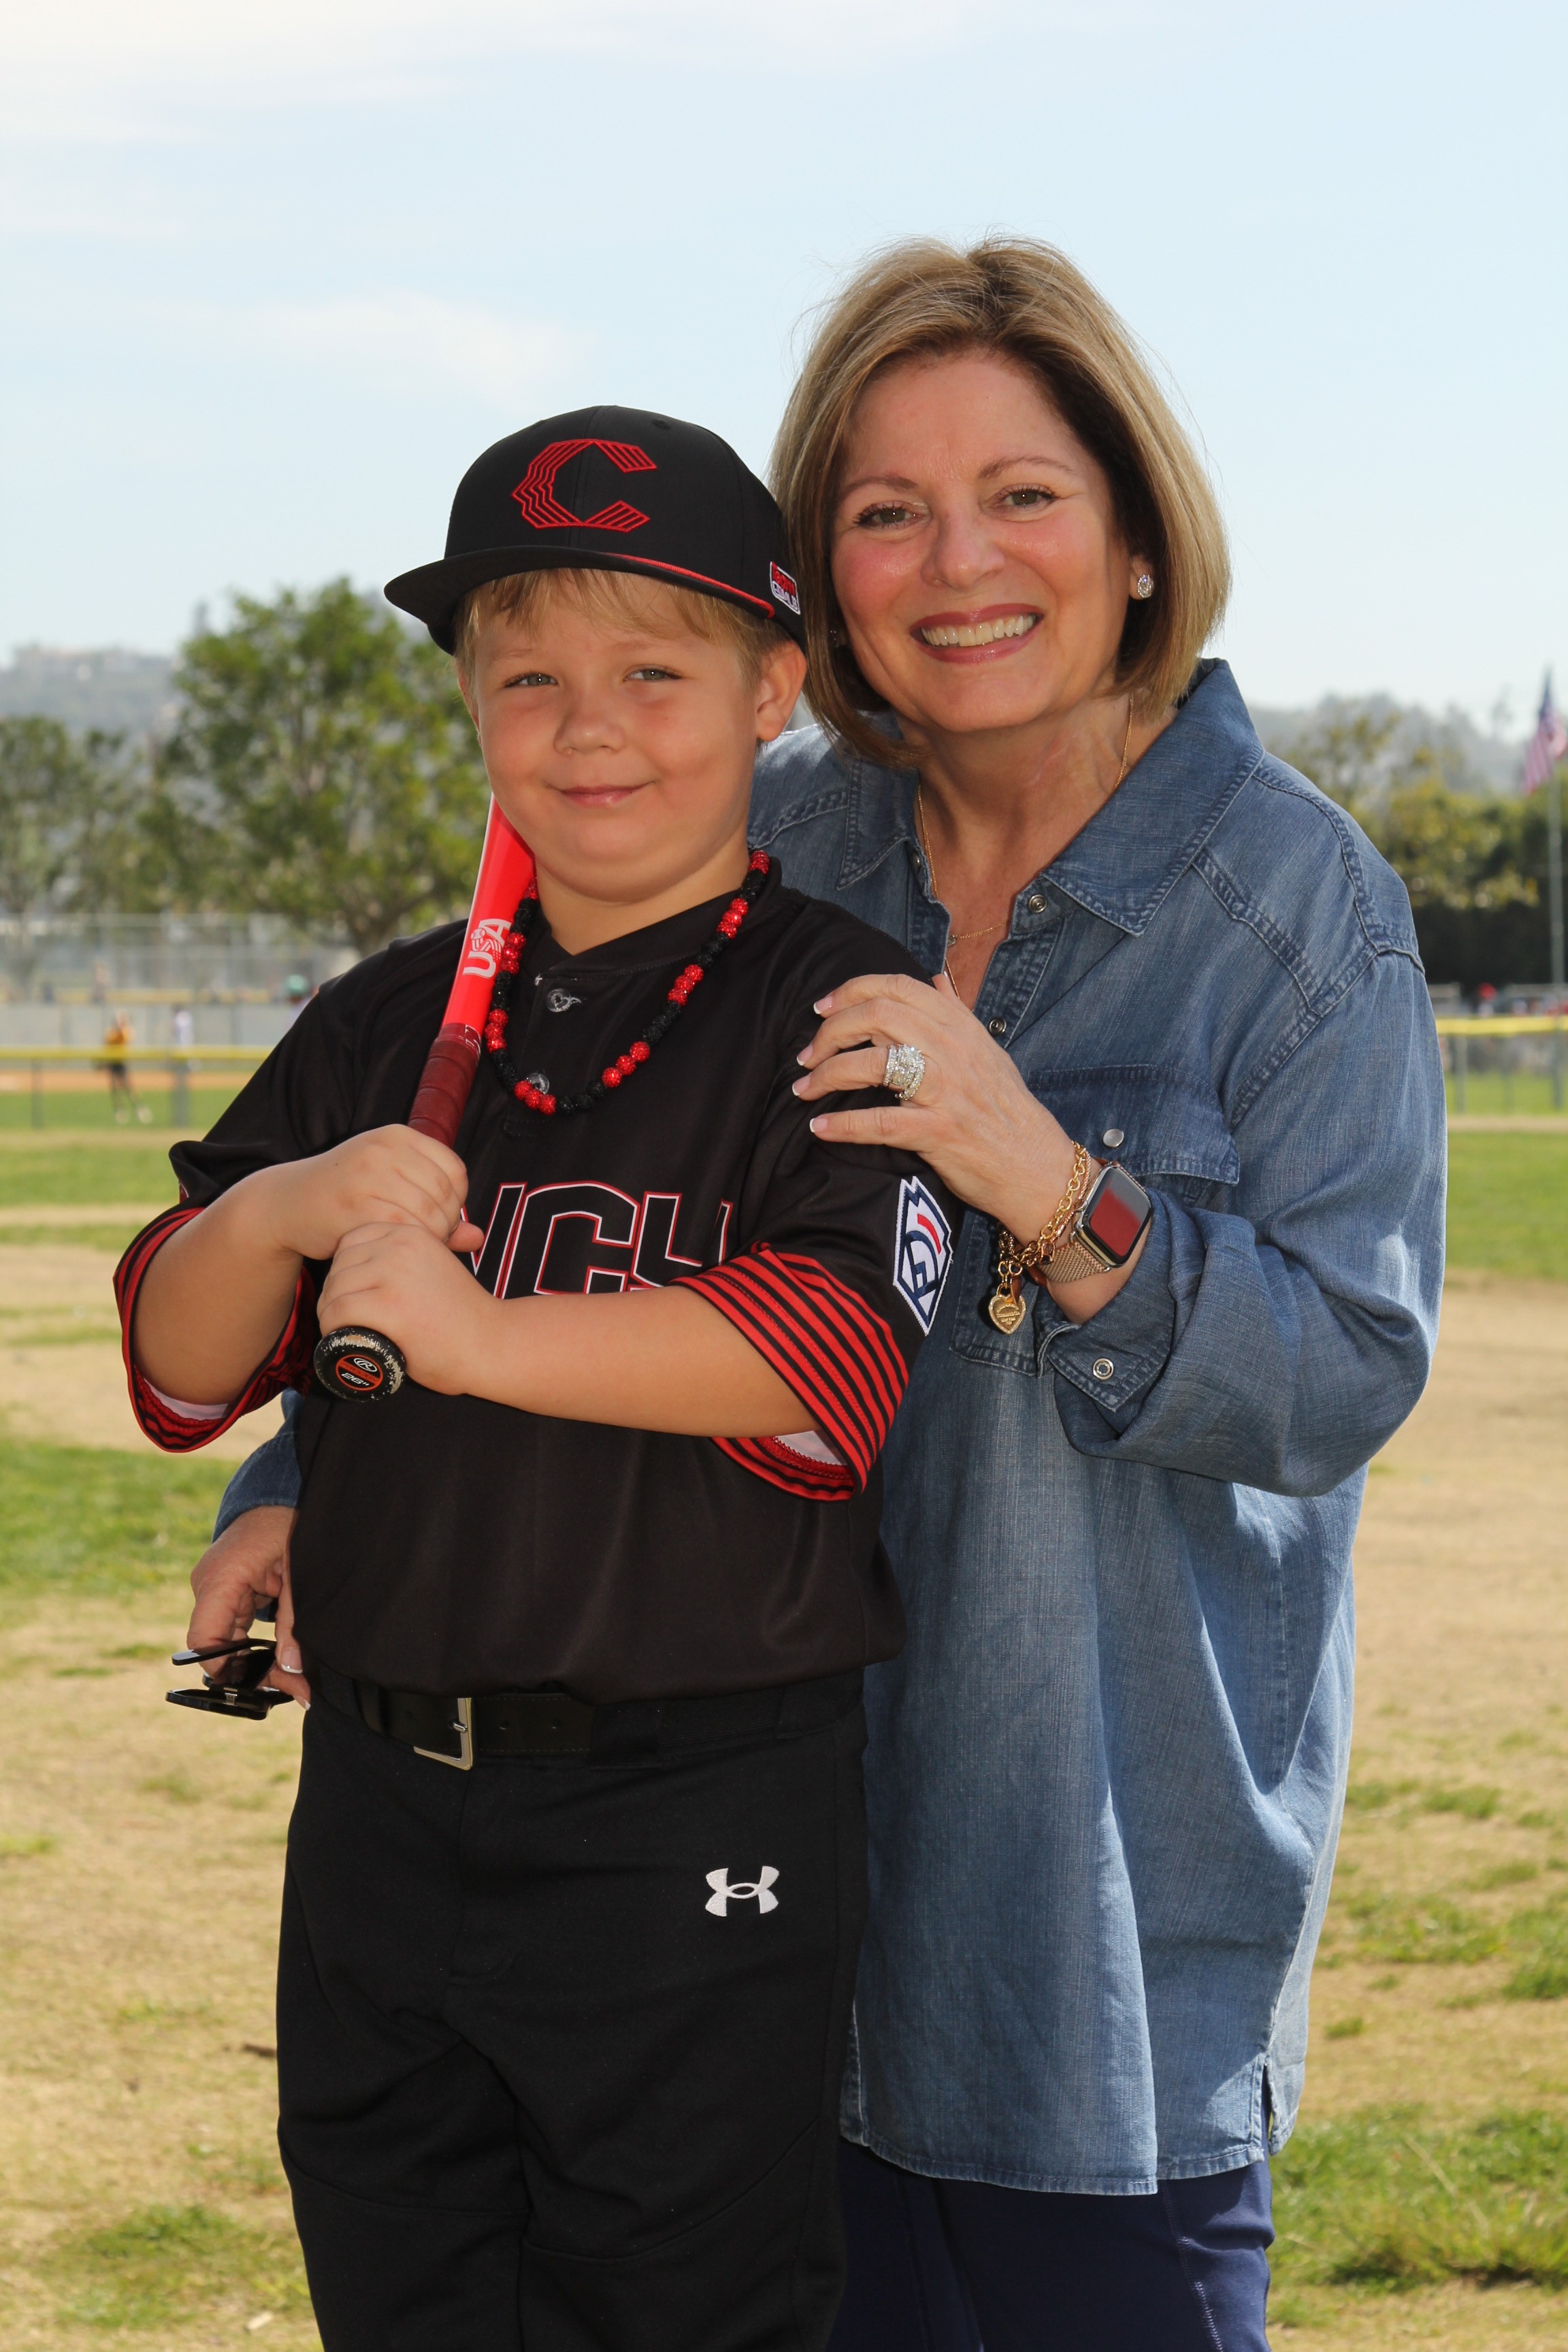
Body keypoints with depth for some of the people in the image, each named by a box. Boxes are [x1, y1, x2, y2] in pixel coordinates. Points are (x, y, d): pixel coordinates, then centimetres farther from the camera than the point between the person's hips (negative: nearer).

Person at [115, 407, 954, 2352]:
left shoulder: (836, 1011, -6)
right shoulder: (388, 1026, 9)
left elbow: (831, 1354, -20)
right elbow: (175, 1368, 7)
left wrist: (477, 1332, -21)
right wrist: (277, 1218, -14)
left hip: (696, 1823, -5)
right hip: (381, 1801, 6)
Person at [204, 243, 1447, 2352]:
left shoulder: (1296, 897, -7)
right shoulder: (776, 849, 4)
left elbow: (1348, 1375, -12)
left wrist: (1049, 1184, -26)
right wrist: (307, 1480, 2)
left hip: (1119, 1845, -4)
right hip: (789, 1805, 4)